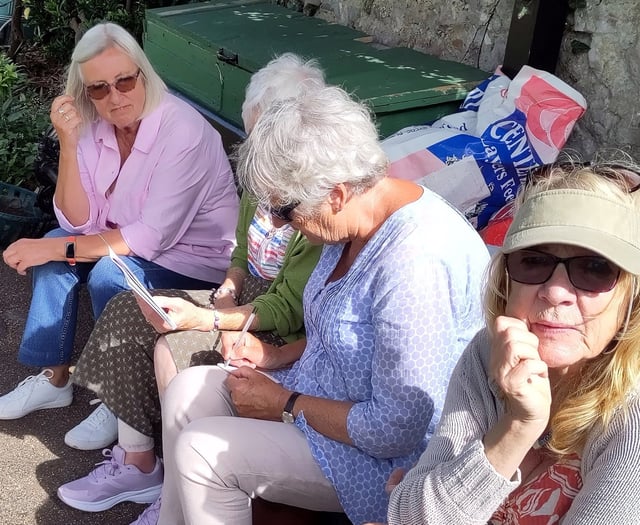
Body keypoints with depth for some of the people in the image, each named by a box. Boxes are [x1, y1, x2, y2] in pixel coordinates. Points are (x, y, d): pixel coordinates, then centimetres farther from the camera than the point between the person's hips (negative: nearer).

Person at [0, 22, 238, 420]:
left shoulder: (183, 131, -26)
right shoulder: (95, 127, -6)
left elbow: (153, 237, -26)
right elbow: (81, 223, -9)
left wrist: (55, 248, -23)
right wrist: (68, 144, -22)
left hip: (196, 263, -7)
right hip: (131, 245, 7)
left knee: (108, 275, -26)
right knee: (55, 250, -8)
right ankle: (55, 378, 7)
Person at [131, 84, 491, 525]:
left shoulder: (416, 261, -32)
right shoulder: (356, 221, -3)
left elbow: (395, 432, -29)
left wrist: (285, 404, -17)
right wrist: (275, 356, 1)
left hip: (387, 460, -9)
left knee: (201, 451, -14)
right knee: (189, 389, 4)